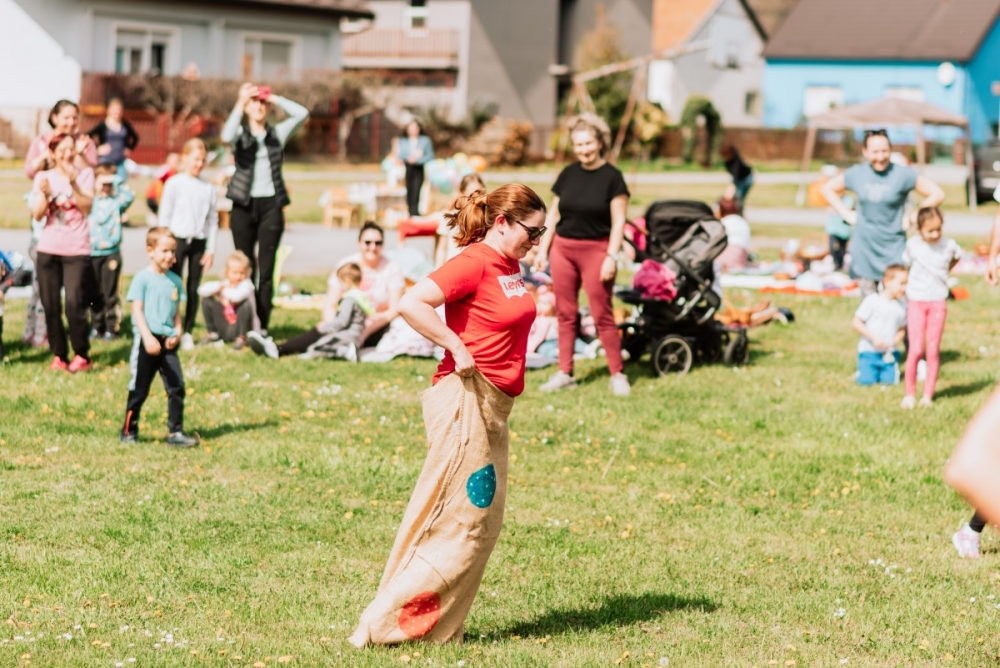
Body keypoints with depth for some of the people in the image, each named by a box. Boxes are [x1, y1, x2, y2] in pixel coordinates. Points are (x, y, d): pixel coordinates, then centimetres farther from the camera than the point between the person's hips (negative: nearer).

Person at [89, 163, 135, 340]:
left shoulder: (116, 202, 4)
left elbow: (129, 196, -13)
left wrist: (115, 180, -12)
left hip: (111, 253, -1)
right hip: (92, 253, 1)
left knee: (110, 293, -1)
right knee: (95, 293, 8)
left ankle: (112, 328, 3)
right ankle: (96, 327, 17)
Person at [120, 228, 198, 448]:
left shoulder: (175, 281, 9)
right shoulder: (143, 279, -6)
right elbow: (137, 310, -11)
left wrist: (177, 333, -3)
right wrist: (148, 338, -20)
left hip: (167, 342, 5)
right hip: (146, 341, -5)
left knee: (176, 387, -2)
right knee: (139, 389, 3)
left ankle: (176, 432, 3)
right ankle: (128, 431, 16)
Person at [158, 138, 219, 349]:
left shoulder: (208, 188, 5)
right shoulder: (174, 184, -2)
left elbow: (213, 219, 8)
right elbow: (164, 216, 0)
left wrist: (210, 249, 4)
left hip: (199, 242, 2)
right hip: (178, 239, -2)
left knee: (194, 288, 6)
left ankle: (188, 332, 13)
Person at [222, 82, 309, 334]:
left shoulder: (277, 133, 11)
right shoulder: (240, 133, 5)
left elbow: (302, 114, -2)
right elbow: (227, 136, -19)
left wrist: (275, 99, -2)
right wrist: (240, 103, -23)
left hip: (271, 204, 1)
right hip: (244, 205, -1)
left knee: (266, 270, -1)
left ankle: (262, 327, 0)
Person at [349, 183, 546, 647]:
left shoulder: (508, 265, 12)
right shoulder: (473, 262, -15)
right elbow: (411, 304, -27)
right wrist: (457, 349, -21)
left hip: (492, 407, 10)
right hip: (466, 400, -10)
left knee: (483, 521, 11)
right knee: (461, 522, -6)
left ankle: (437, 628, 17)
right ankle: (385, 623, 0)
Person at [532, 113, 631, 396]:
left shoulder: (612, 177, -4)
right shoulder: (568, 174, 9)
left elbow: (618, 221, -5)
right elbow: (553, 215, 14)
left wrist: (611, 257, -12)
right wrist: (542, 249, 9)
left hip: (595, 250, -5)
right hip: (563, 248, 5)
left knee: (602, 315, -4)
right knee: (565, 313, 7)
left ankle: (618, 374, 4)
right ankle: (564, 373, 14)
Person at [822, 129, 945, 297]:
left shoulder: (903, 174, -8)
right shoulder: (857, 174, 1)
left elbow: (937, 194, -6)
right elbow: (827, 188, 16)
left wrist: (912, 218, -7)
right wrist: (847, 214, 6)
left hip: (893, 248, -3)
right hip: (864, 249, 3)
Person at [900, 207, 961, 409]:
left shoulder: (949, 245, -5)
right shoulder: (913, 244, -7)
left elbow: (956, 258, 17)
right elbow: (906, 263, 9)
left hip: (938, 302, 1)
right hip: (916, 301, -1)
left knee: (933, 350, 1)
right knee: (916, 349, -7)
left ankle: (928, 395, 9)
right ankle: (910, 393, 4)